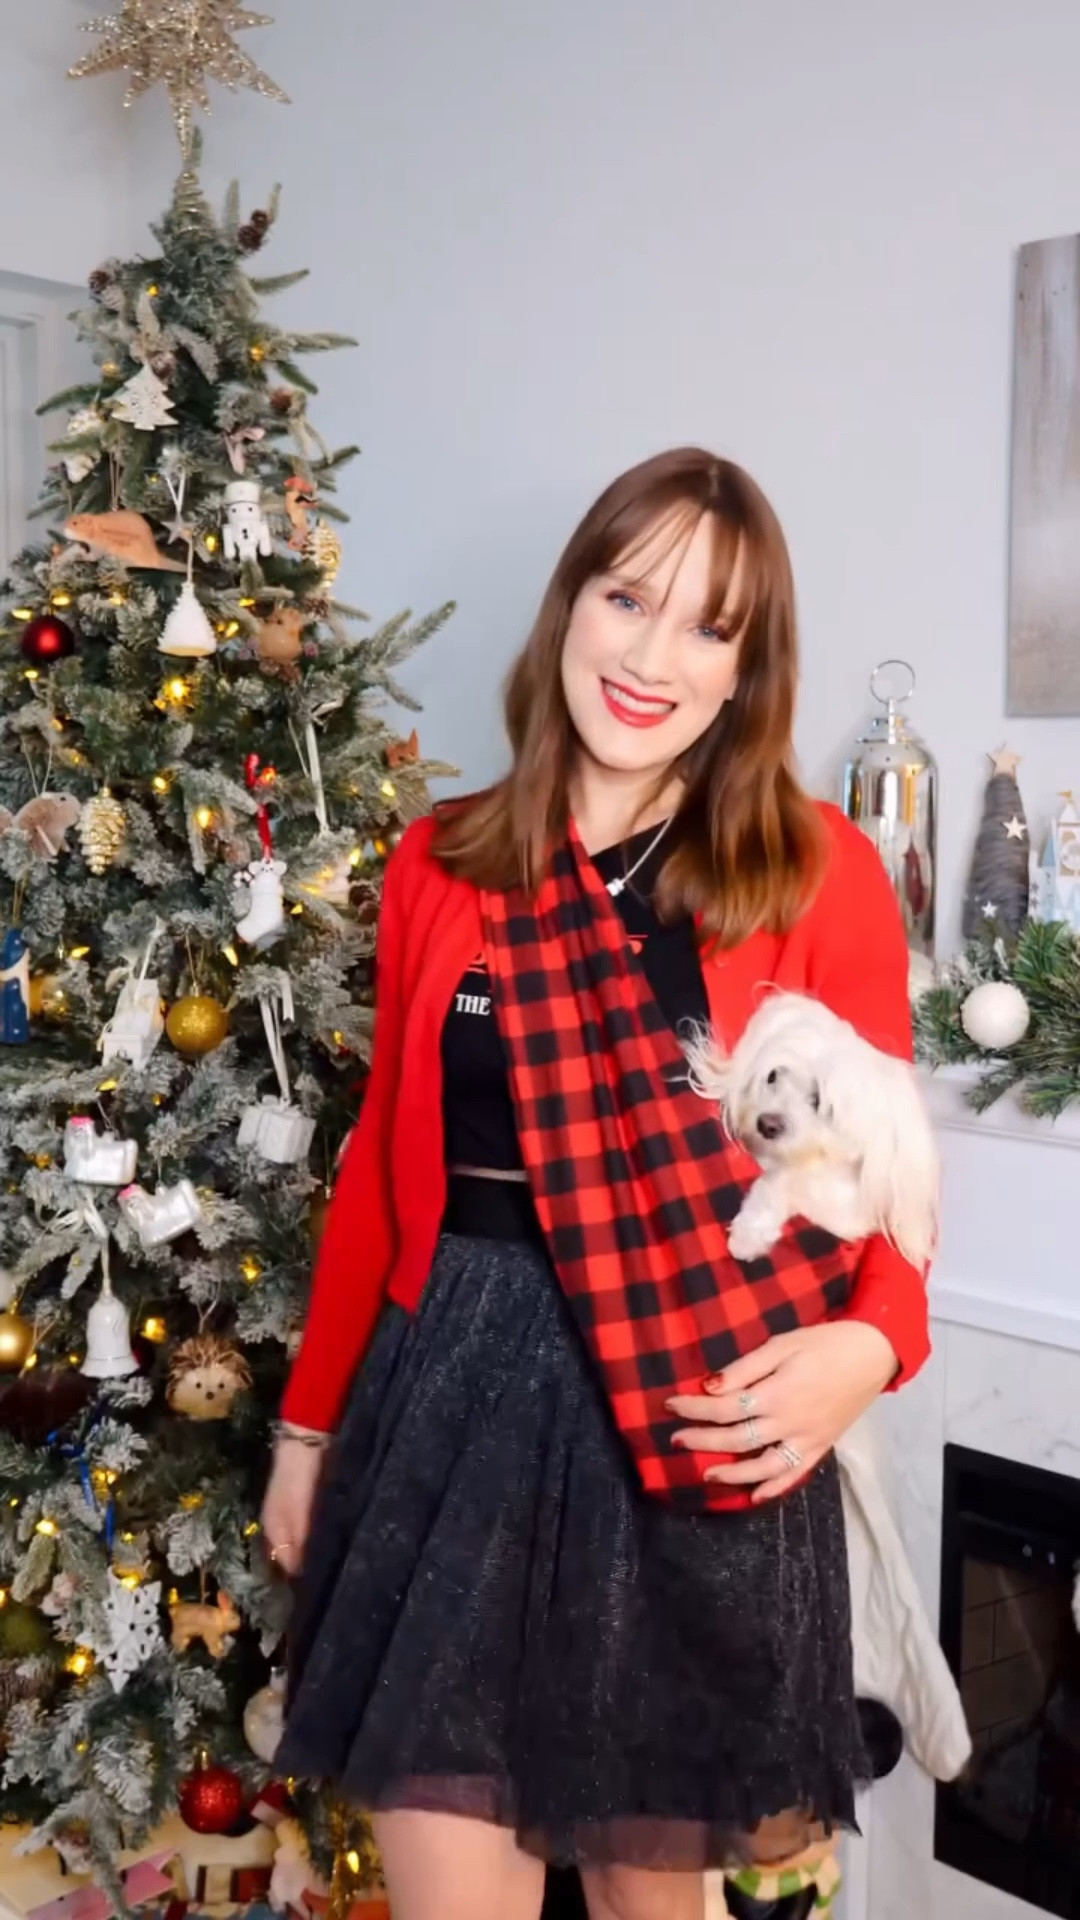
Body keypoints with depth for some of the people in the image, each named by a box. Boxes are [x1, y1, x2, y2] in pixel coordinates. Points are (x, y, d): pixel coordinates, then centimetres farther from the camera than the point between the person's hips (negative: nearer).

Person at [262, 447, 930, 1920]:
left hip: (697, 1426, -1)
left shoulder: (820, 875, -4)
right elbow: (384, 1162, 10)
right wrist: (311, 1417, 14)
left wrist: (867, 1345, -21)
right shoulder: (439, 867, 4)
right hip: (451, 1398, 2)